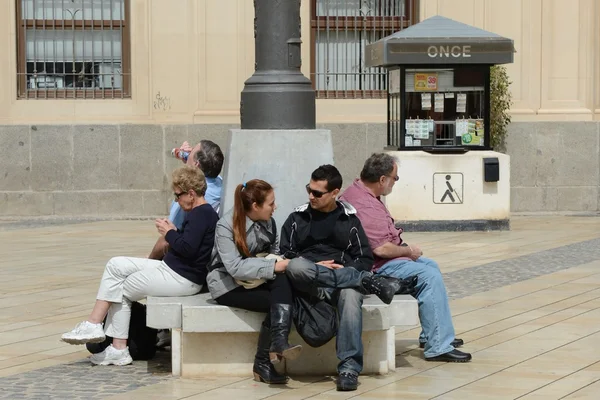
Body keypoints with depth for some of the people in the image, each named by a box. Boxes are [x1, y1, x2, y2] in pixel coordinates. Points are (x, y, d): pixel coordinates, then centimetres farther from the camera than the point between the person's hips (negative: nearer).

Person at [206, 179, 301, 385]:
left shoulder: (268, 222, 3)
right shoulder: (226, 226, -16)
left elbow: (275, 251, 13)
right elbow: (234, 267, -25)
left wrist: (282, 262, -11)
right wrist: (273, 266, -29)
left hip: (257, 280, 5)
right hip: (228, 285, -5)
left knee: (283, 282, -30)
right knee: (276, 303, -28)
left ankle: (278, 342, -42)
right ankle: (263, 363, -21)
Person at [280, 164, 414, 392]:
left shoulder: (349, 219, 15)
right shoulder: (297, 218, 17)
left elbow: (365, 259, 12)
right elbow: (286, 255, 9)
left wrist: (346, 269, -9)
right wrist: (315, 268, -7)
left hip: (345, 276, 0)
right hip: (308, 284, 0)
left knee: (350, 294, -39)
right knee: (295, 267, -37)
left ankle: (349, 367, -43)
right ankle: (367, 282, -31)